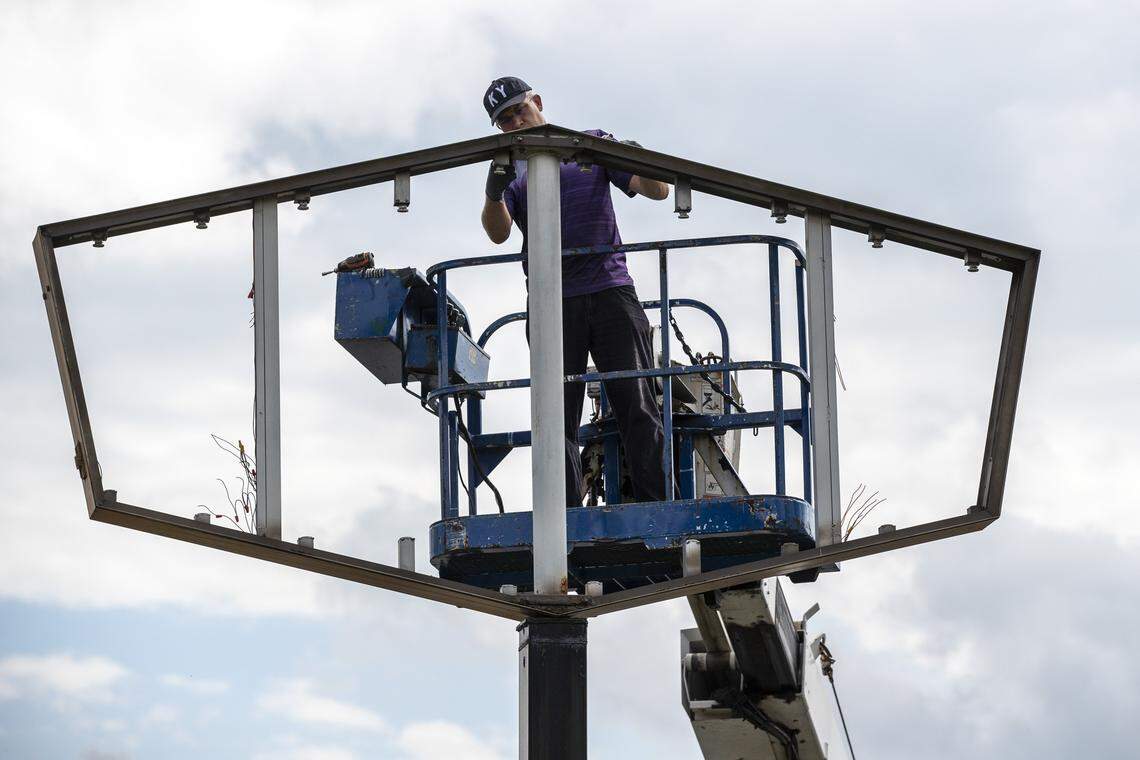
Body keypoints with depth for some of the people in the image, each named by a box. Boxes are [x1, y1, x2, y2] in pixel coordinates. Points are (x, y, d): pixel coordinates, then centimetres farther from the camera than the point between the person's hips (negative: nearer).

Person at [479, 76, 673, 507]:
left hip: (610, 290, -1)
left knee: (637, 406, -8)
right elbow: (498, 232, -4)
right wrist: (494, 192, -25)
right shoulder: (510, 169, 14)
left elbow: (658, 191, 8)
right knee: (559, 419, -3)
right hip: (553, 305, 1)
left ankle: (656, 509, -11)